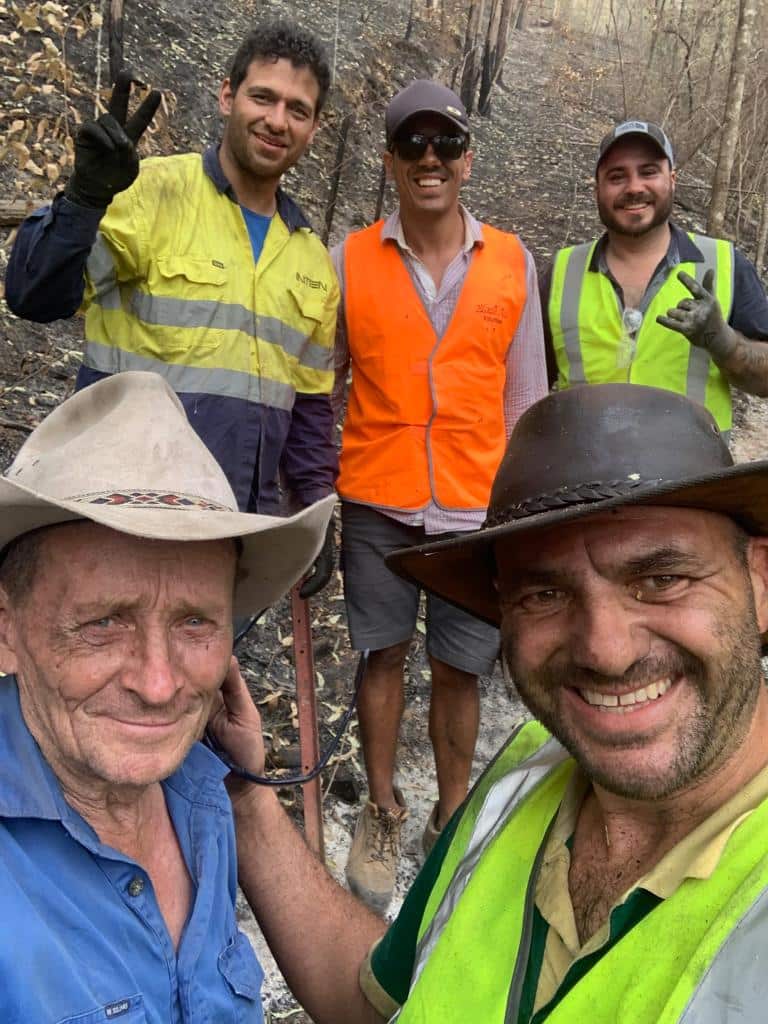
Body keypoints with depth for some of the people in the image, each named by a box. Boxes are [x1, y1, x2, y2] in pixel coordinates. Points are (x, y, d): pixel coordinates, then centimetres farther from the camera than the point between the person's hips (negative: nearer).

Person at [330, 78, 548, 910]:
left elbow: (524, 395, 6)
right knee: (383, 655, 12)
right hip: (375, 501, 0)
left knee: (458, 669, 9)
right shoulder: (351, 259, 0)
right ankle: (381, 813, 31)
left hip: (475, 506, 0)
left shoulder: (511, 263, 2)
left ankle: (451, 821, 28)